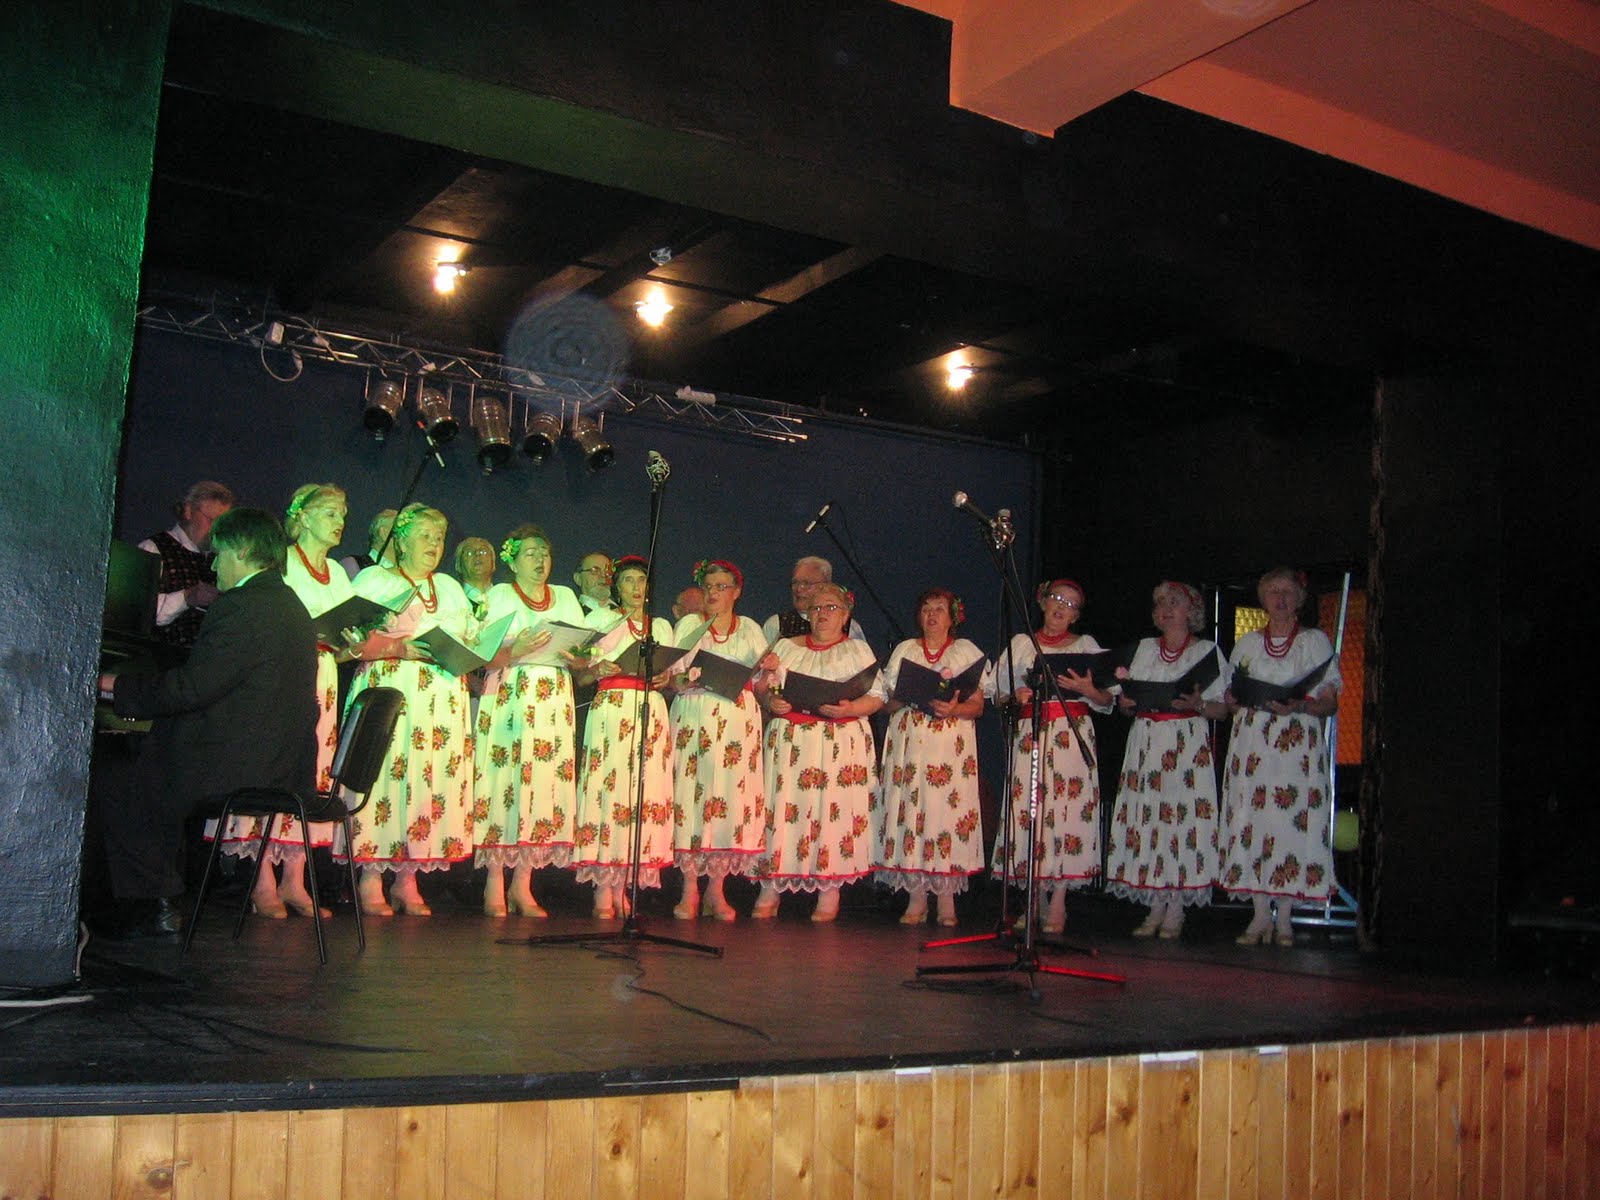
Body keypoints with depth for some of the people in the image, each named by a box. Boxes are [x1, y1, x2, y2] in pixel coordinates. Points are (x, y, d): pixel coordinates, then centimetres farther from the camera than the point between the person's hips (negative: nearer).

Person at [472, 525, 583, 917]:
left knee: (545, 780, -2)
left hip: (555, 701, 4)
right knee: (504, 780, -9)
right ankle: (495, 884, -4)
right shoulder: (500, 595, 8)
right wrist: (518, 649, -21)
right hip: (509, 696, -3)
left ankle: (523, 885, 3)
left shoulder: (565, 597, 20)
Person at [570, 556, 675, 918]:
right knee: (608, 785, -11)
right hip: (611, 708, -3)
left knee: (643, 790, -5)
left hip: (650, 710, 3)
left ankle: (621, 885, -1)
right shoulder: (600, 619, 13)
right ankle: (603, 889, -8)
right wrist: (597, 668, -13)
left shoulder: (662, 626, 21)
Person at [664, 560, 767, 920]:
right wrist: (689, 678, -16)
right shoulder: (688, 624, 12)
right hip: (694, 717, -1)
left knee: (732, 795, -5)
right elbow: (671, 677, 5)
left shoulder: (750, 630, 15)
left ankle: (716, 889, 2)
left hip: (738, 719, 1)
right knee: (690, 794, -8)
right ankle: (690, 888, -1)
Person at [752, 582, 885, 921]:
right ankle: (769, 891, 0)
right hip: (790, 740, 2)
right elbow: (762, 689, 14)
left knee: (833, 808, -7)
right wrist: (771, 701, -7)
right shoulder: (787, 647, 17)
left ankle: (829, 894, 0)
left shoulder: (857, 650, 9)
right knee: (781, 806, -5)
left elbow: (877, 696, 2)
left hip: (840, 743, -2)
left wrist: (850, 709, -16)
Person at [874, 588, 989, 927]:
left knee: (948, 808, -8)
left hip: (951, 745, -2)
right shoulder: (905, 650, 17)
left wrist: (954, 708, -16)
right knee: (911, 809, -5)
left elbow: (977, 706, 4)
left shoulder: (967, 651, 11)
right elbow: (890, 703, 12)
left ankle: (947, 901, -4)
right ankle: (917, 898, 0)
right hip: (909, 742, 2)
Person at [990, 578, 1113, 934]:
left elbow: (1107, 702, 10)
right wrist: (1017, 696, -5)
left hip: (1072, 736, -1)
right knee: (1027, 809, -6)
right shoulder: (1020, 644, 16)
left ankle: (1058, 904, -6)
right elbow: (999, 691, 15)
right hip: (1030, 734, 1)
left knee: (1067, 809, -9)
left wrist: (1087, 690, -10)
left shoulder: (1086, 645, 14)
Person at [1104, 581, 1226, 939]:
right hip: (1146, 741, 3)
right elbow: (1126, 704, 17)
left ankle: (1175, 911, -1)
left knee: (1181, 814, -8)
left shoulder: (1207, 650, 6)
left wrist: (1197, 704, -17)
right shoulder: (1144, 648, 16)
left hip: (1188, 741, -3)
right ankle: (1156, 907, 6)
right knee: (1146, 814, -1)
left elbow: (1222, 707, 2)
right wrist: (1125, 702, -4)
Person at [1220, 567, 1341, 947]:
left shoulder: (1316, 641, 8)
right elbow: (1230, 700, 17)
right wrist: (1243, 698, -6)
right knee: (1252, 819, -4)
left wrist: (1299, 706, -16)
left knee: (1293, 820, -8)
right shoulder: (1247, 643, 16)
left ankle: (1285, 918, -1)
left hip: (1299, 740, -2)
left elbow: (1330, 703, 3)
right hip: (1252, 740, 2)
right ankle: (1260, 915, 2)